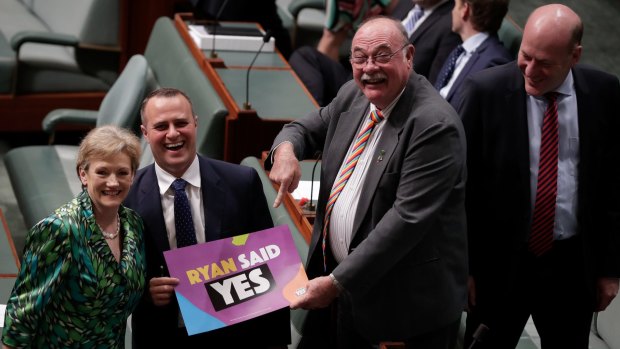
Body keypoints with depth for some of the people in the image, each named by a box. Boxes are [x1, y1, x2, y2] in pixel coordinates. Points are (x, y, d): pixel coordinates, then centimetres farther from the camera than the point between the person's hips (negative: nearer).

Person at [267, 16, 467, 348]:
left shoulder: (435, 124, -23)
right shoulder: (352, 96, 2)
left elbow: (408, 217, -27)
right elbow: (306, 129, 15)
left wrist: (338, 281, -26)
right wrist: (285, 148, -11)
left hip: (409, 295, -6)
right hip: (347, 279, 7)